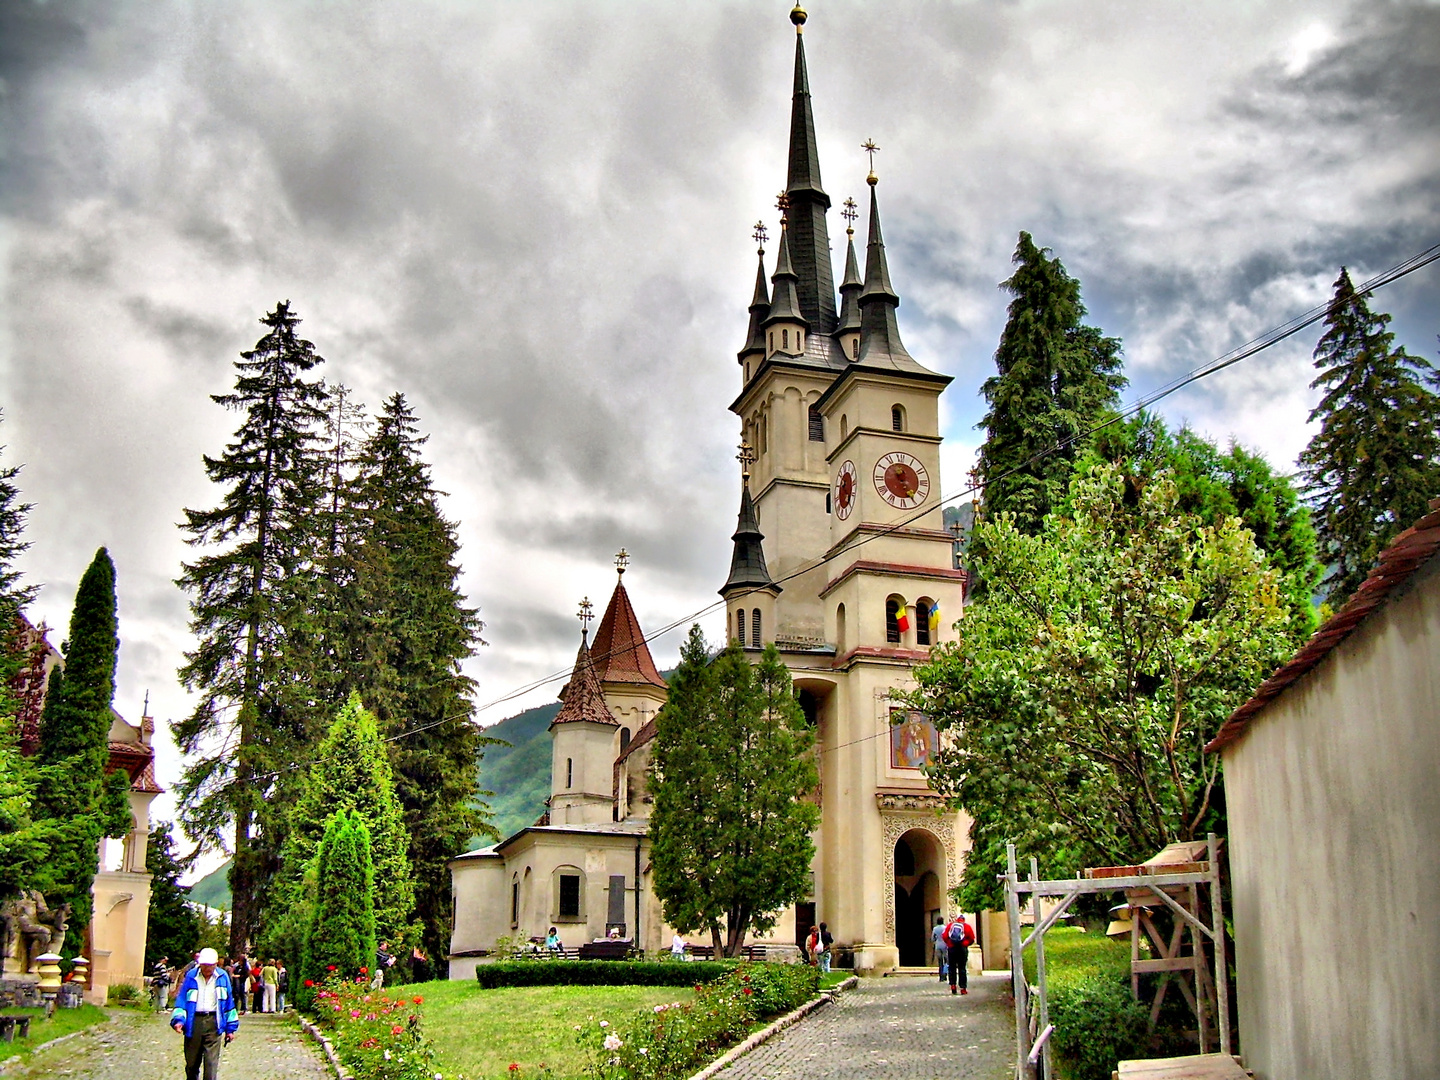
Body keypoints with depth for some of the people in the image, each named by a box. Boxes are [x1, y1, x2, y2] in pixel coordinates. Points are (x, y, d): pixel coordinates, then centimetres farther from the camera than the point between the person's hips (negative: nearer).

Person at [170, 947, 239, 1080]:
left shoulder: (222, 977, 6)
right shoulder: (191, 976, 4)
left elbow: (229, 1003, 11)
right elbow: (181, 999, 4)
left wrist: (231, 1027, 10)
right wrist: (178, 1019, -13)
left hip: (213, 1023, -1)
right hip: (194, 1022, 1)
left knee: (211, 1063, -8)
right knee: (191, 1063, 11)